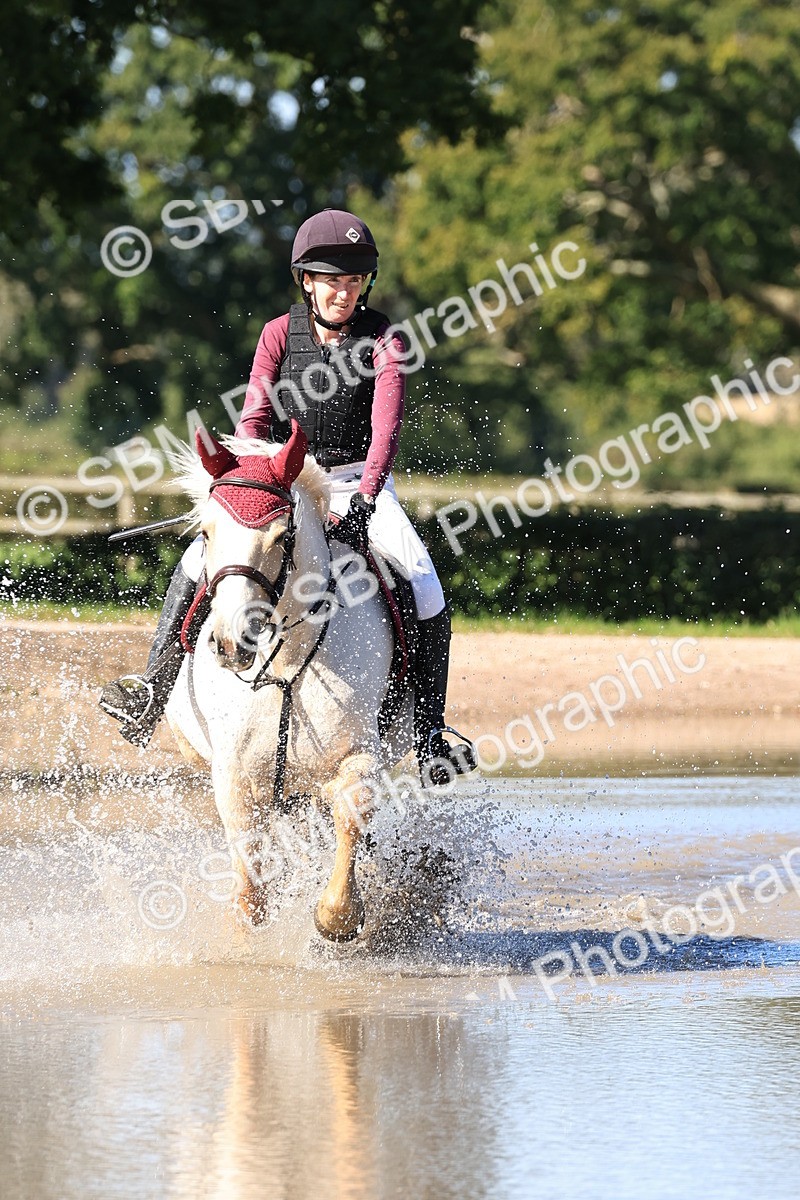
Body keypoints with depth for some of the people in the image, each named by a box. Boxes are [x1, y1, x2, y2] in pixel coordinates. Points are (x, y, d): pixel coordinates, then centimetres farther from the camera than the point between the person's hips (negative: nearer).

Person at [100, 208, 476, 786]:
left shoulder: (384, 341, -8)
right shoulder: (280, 334, -2)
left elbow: (386, 429, -20)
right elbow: (254, 419, -8)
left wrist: (364, 502, -36)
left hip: (359, 482, -1)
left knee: (426, 593, -21)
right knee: (197, 563, -20)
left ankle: (429, 735, -13)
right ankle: (152, 697, -18)